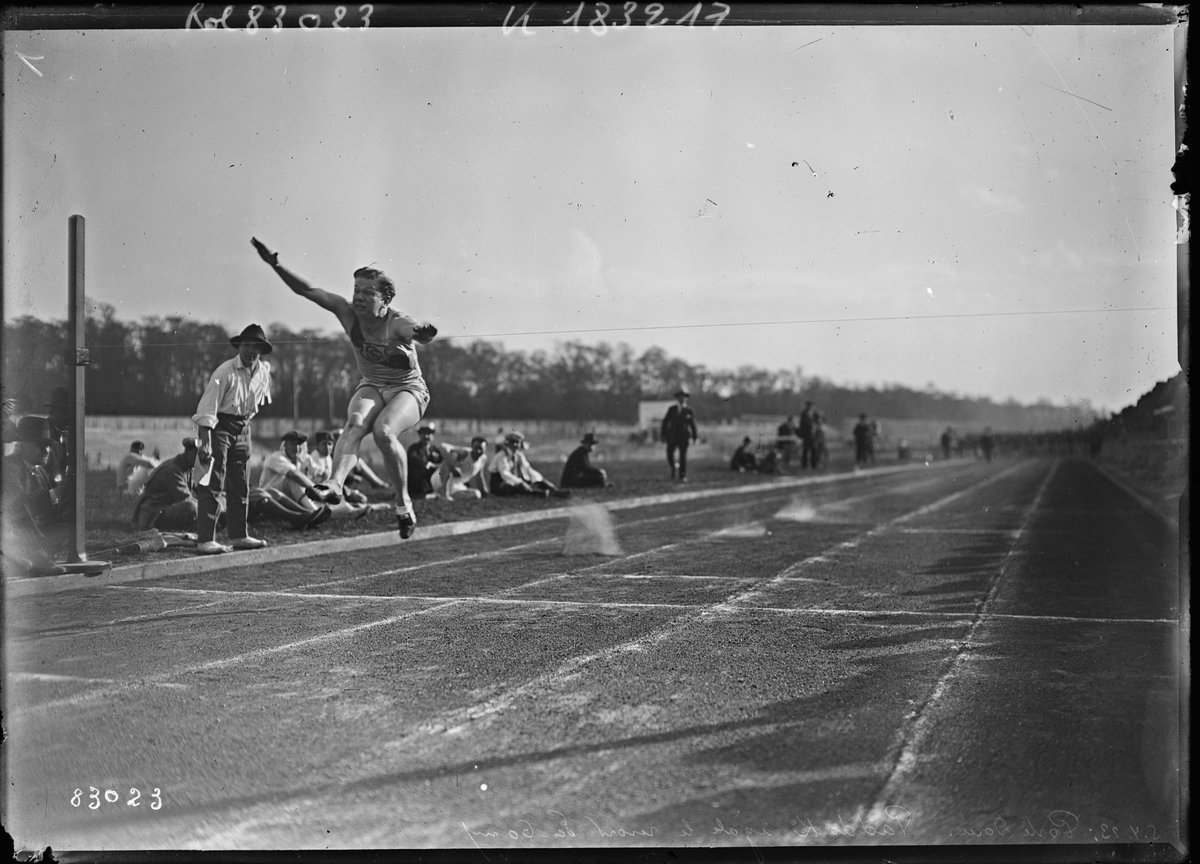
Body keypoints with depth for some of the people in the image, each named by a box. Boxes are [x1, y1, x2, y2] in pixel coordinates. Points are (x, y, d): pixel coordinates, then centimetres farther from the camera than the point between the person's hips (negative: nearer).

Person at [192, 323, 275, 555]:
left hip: (243, 429, 7)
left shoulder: (264, 371, 2)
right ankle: (205, 540, -11)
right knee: (213, 484, -10)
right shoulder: (225, 372, -19)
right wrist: (205, 442, -27)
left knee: (241, 486, 12)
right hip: (219, 427, -7)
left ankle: (239, 535, 22)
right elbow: (207, 409, -21)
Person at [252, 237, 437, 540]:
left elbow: (413, 330, -46)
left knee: (383, 432, -30)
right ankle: (335, 484, -48)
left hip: (409, 390, -4)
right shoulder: (348, 314, -9)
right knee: (354, 423, -27)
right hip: (371, 386, 4)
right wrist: (276, 266, -20)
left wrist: (421, 334, -70)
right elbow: (307, 290, -10)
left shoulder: (398, 324, -23)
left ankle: (403, 502, -14)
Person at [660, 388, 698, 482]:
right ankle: (674, 468, 25)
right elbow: (665, 422, 7)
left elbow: (693, 424, 6)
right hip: (672, 436, 2)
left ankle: (683, 476, -1)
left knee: (683, 456, -5)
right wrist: (664, 434, 0)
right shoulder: (672, 409, 6)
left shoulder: (688, 411, 2)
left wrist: (694, 437, 4)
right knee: (669, 454, -4)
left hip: (683, 436, -2)